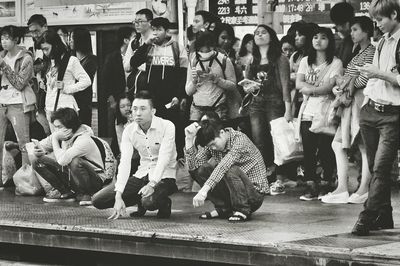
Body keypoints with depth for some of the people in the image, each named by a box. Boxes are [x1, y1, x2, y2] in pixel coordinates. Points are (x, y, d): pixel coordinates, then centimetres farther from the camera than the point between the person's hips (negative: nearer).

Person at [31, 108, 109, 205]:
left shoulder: (84, 141, -28)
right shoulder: (61, 135, -6)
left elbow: (62, 160, -40)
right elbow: (41, 145, 7)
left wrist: (54, 139, -27)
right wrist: (38, 151, -18)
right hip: (70, 176, 7)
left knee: (75, 162, -39)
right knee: (37, 161, -5)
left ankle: (84, 194, -11)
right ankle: (66, 193, 5)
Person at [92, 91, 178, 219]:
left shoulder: (167, 126, -15)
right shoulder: (129, 131, -4)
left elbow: (164, 158, -24)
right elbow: (124, 163, -12)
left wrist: (152, 184, -38)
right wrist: (118, 196, -24)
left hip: (164, 176, -5)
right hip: (142, 175, 5)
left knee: (149, 201, -38)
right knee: (98, 200, -7)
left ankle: (164, 203, -1)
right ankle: (141, 201, 10)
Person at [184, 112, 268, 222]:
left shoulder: (239, 139, -22)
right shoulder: (210, 144, -2)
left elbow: (224, 165, -36)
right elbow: (193, 166, -14)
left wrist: (204, 190, -46)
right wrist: (189, 139, -24)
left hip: (255, 193, -6)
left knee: (230, 169, -34)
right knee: (200, 170, -12)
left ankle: (242, 210, -15)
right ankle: (223, 208, -1)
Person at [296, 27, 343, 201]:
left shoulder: (335, 63, 2)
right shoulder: (305, 61, 15)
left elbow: (329, 87, -10)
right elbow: (298, 84, 2)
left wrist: (309, 89, -6)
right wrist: (320, 88, -10)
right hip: (307, 113, 4)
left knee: (326, 152, -5)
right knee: (308, 151, -1)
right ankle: (312, 185, 4)